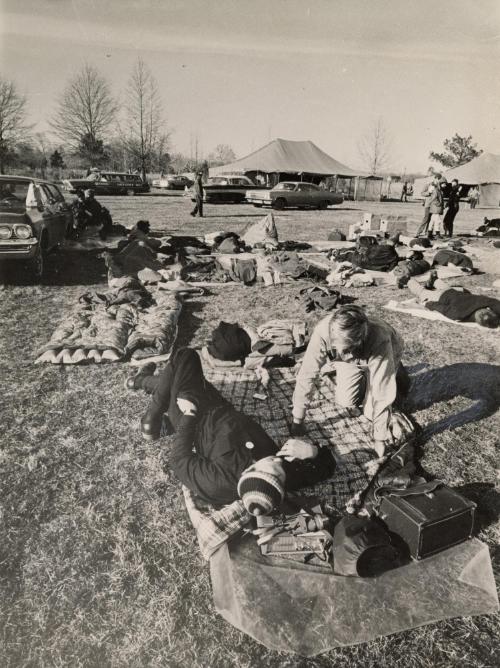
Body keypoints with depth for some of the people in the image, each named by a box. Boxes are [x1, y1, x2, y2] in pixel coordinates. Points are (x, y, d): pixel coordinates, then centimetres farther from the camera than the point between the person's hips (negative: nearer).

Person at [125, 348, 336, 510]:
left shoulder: (219, 483, -42)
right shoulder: (290, 478, -33)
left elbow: (178, 458, -25)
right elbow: (327, 467, -16)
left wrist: (188, 415, -19)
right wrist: (312, 451, -37)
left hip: (195, 418, -4)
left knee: (186, 356, 2)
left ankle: (142, 381, 30)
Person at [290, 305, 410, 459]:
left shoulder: (379, 341, -45)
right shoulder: (322, 331, -40)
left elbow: (382, 393, -38)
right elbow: (307, 375, -33)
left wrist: (380, 439, -31)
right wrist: (297, 420, -28)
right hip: (349, 362, 2)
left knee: (372, 412, -9)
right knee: (345, 400, -14)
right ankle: (364, 380, 18)